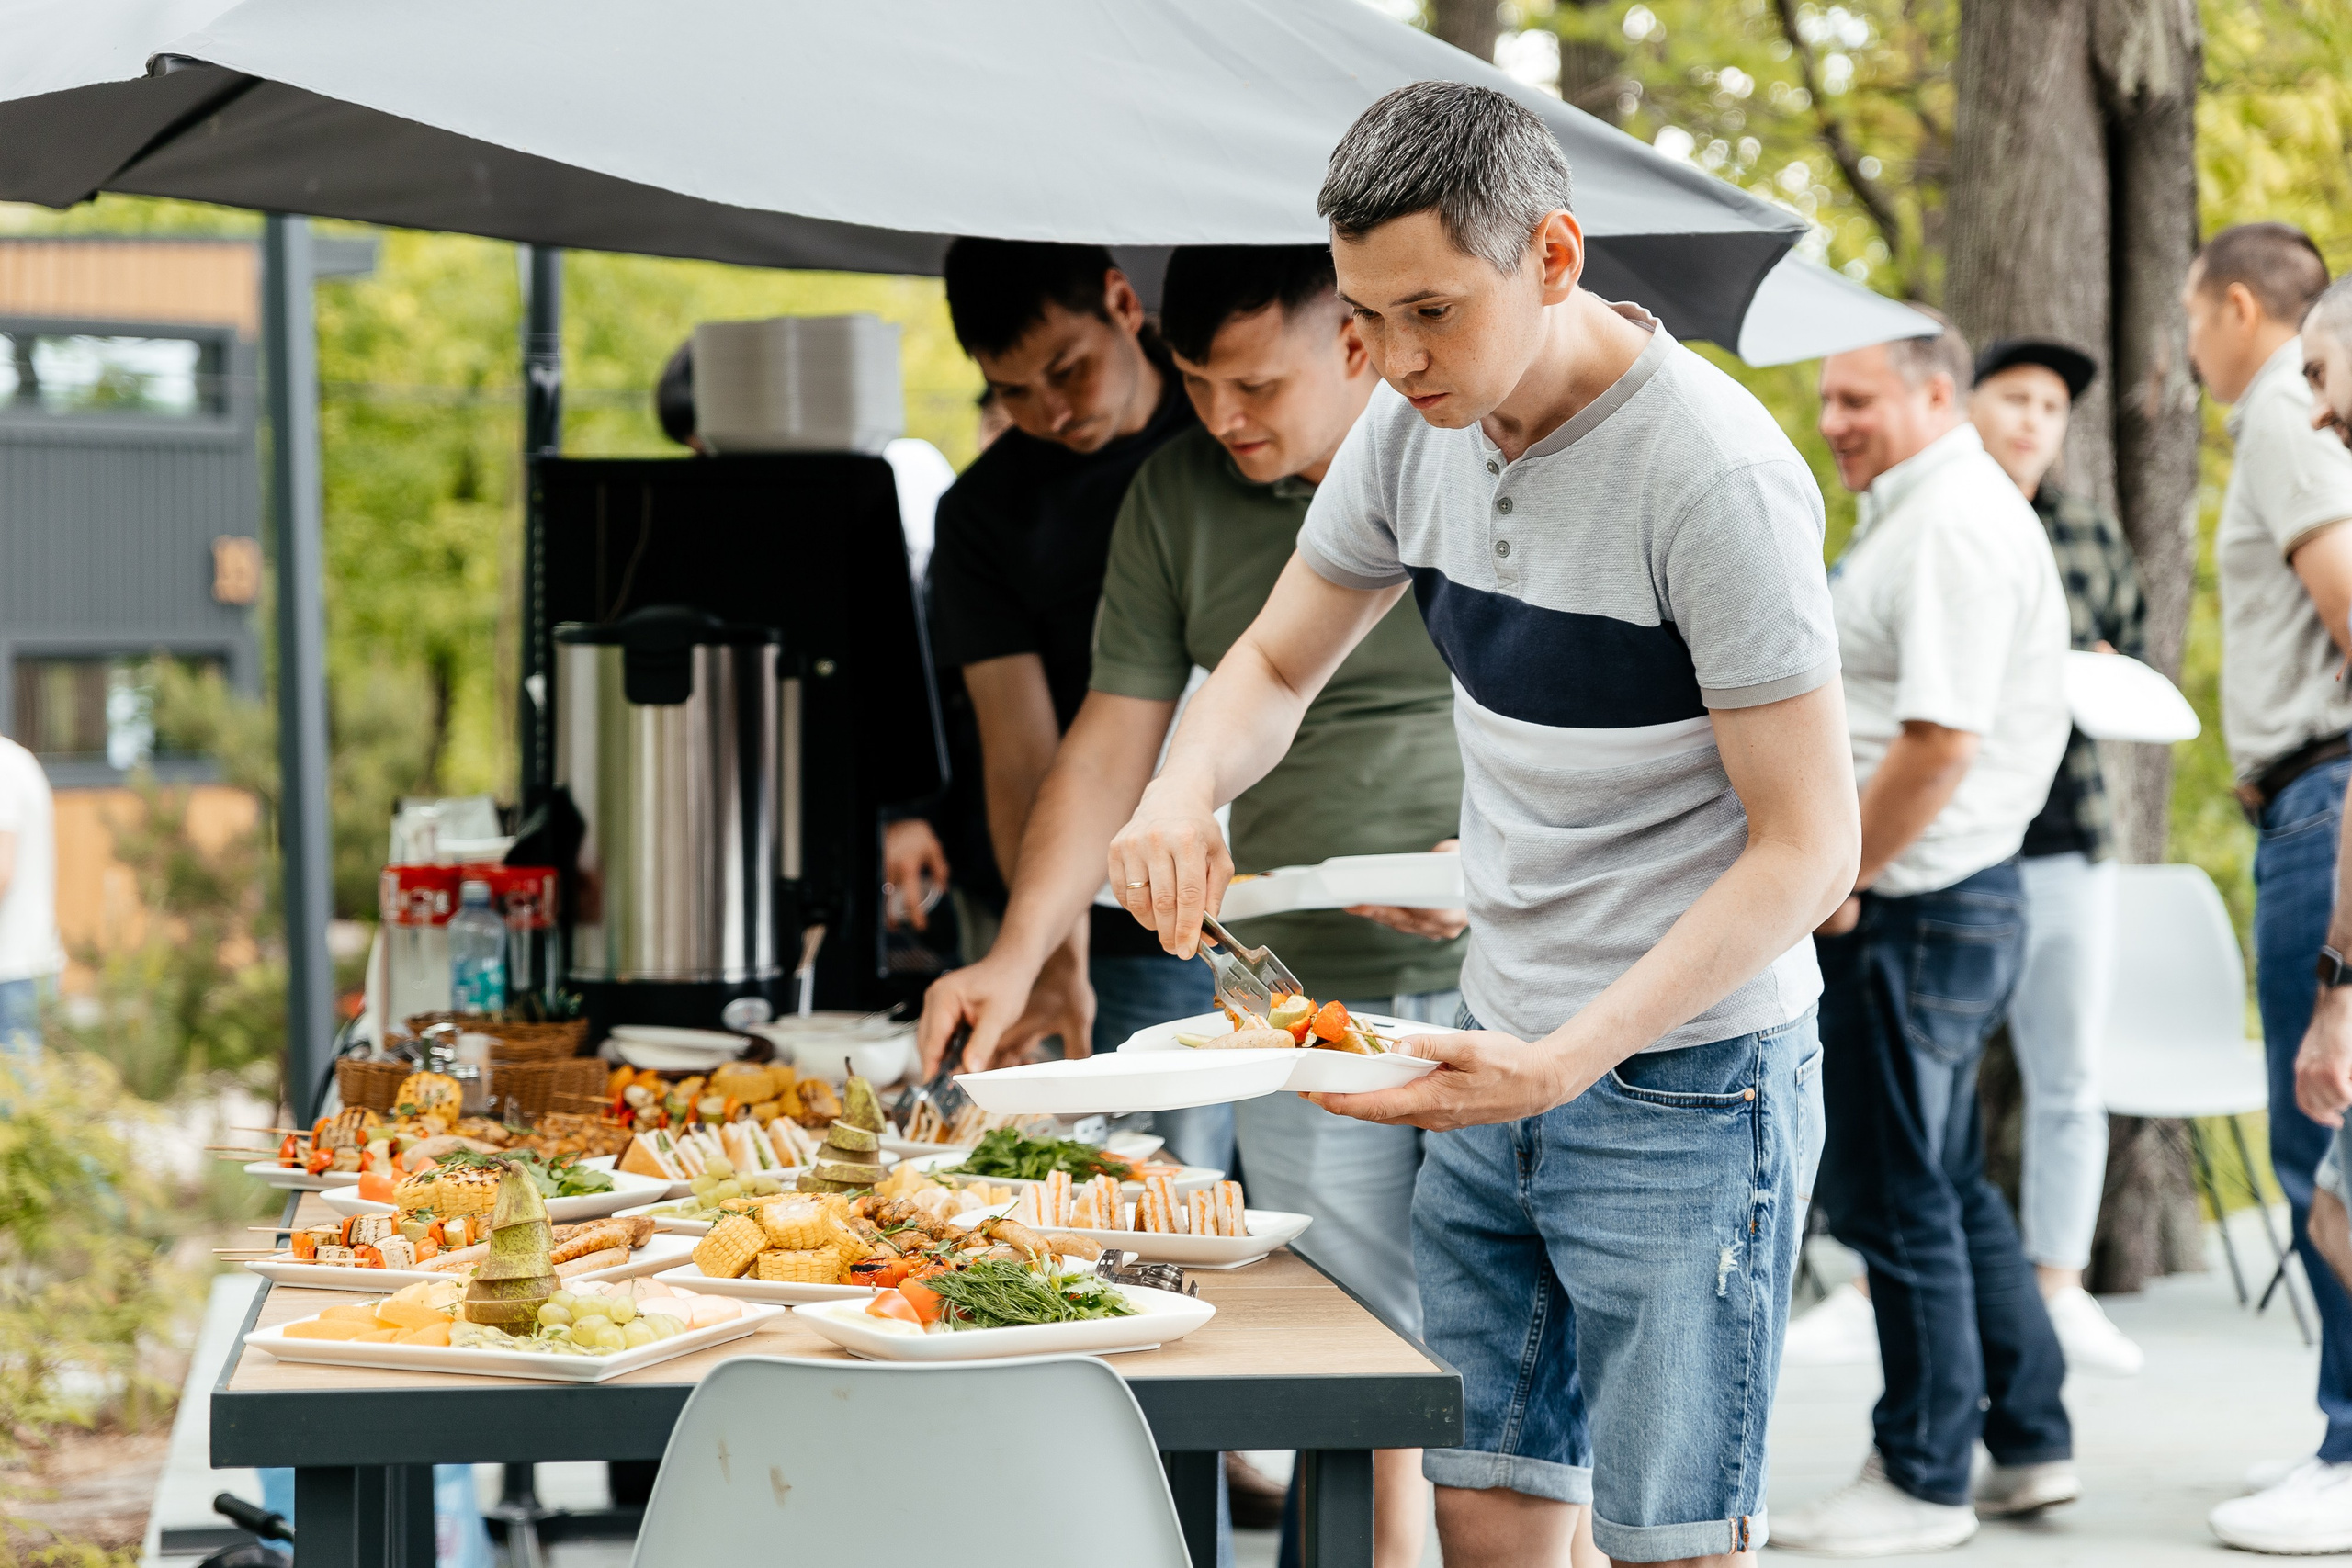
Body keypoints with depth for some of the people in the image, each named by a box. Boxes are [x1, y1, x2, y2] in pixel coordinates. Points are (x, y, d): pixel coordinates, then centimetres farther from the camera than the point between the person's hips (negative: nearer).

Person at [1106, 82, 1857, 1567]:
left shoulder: (1714, 473, -21)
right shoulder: (1418, 426, 1)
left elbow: (1809, 844, -19)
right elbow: (1277, 666, 15)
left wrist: (1566, 1062, -27)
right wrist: (1186, 787, -9)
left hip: (1684, 1077, -6)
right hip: (1501, 1055, 7)